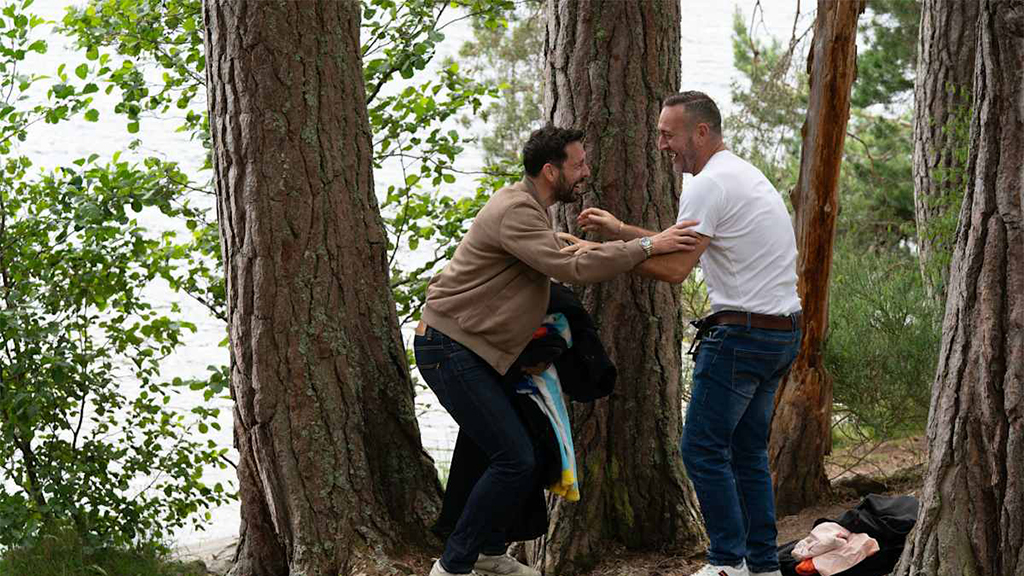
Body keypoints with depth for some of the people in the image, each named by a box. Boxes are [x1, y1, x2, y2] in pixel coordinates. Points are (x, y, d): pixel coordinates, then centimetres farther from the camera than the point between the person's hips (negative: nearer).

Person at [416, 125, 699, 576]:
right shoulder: (516, 211, -19)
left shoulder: (528, 207, 15)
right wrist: (646, 245, -29)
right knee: (515, 462, -13)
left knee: (516, 453, 13)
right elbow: (572, 269, -30)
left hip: (471, 350, 11)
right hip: (449, 349, -11)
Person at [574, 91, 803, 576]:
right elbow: (688, 247, 22)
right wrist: (621, 230, 19)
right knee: (747, 450, 14)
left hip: (741, 332, -10)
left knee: (703, 447, -3)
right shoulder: (745, 175, 19)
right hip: (783, 332, 10)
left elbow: (674, 268, -20)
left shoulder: (709, 185, -14)